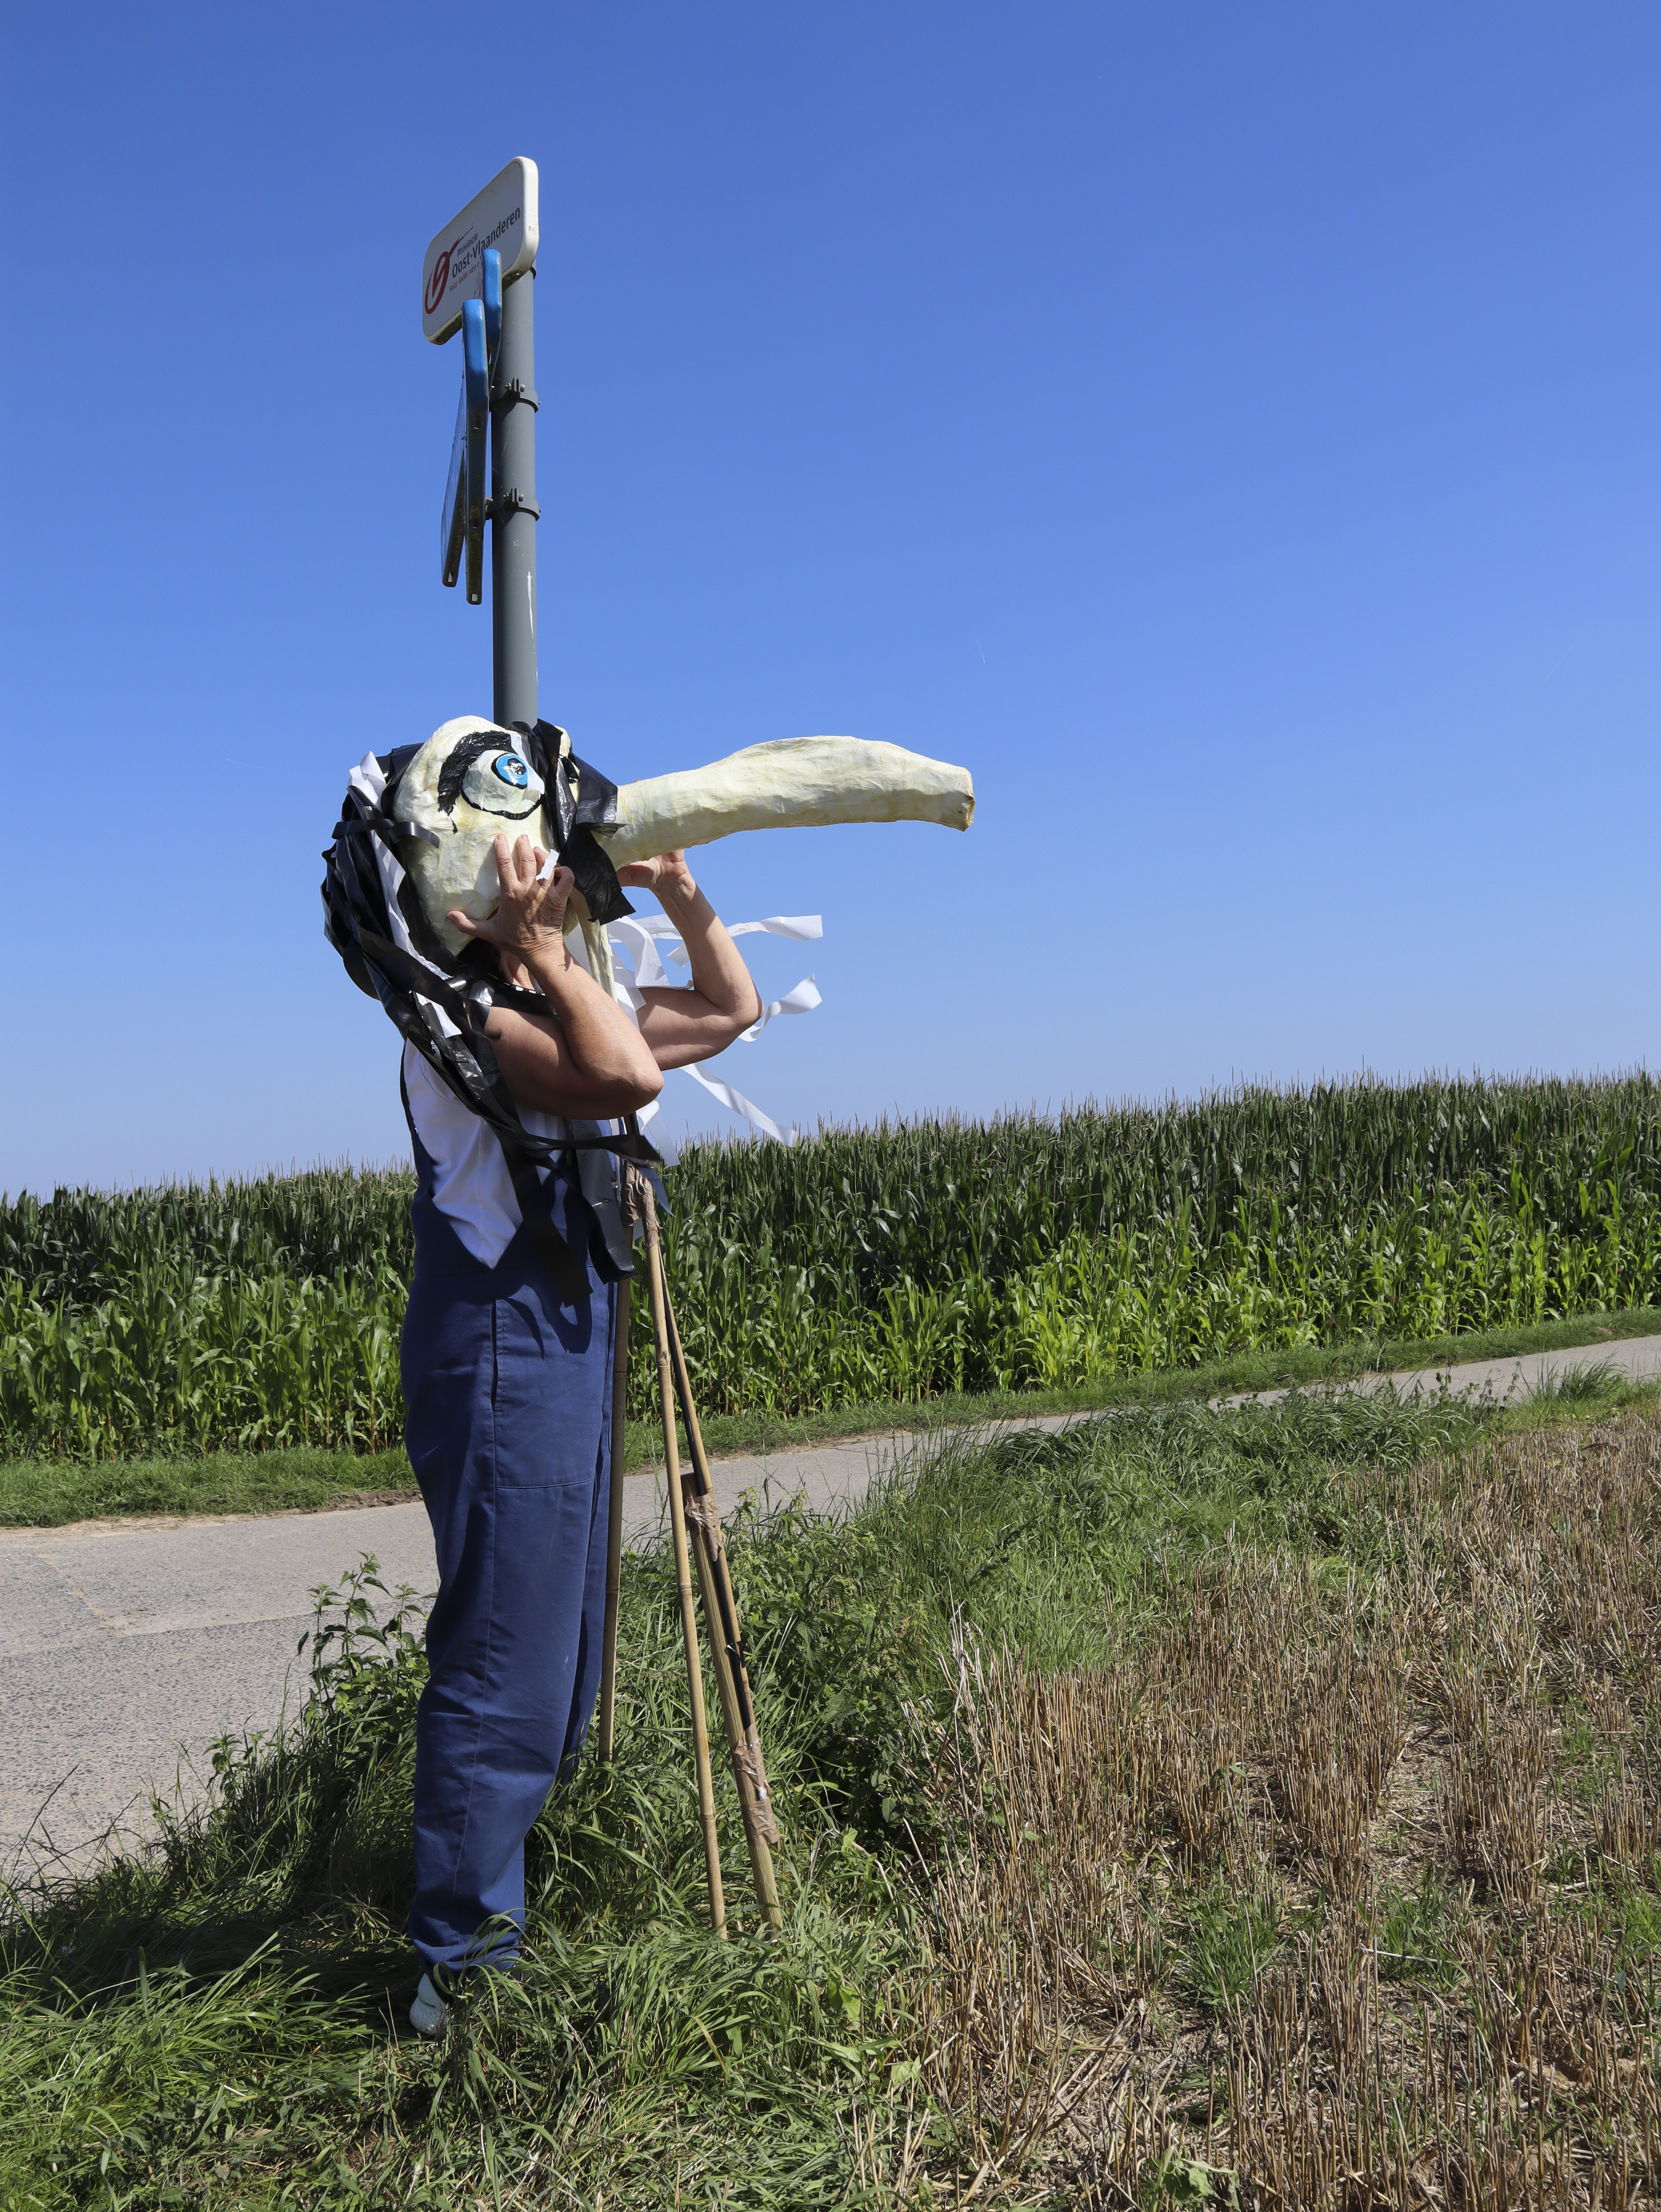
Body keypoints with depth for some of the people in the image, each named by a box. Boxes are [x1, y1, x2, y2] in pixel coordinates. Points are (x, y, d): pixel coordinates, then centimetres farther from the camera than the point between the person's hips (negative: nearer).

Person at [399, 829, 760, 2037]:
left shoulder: (562, 1011, 15)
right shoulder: (466, 1019, -13)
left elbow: (732, 1008, 22)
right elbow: (629, 1077, -29)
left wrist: (684, 896, 9)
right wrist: (544, 954, -19)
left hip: (566, 1376, 10)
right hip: (501, 1379, -10)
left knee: (559, 1680, 16)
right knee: (503, 1676, -5)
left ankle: (495, 1933, 29)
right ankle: (464, 1971, 7)